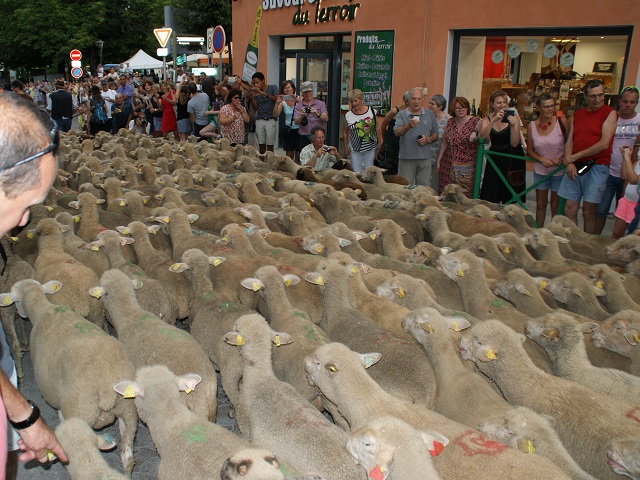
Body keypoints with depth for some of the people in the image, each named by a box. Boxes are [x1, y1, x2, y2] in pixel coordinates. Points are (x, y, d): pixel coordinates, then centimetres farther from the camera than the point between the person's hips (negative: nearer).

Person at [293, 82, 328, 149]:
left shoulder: (321, 104, 9)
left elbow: (326, 119, -4)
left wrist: (318, 114, -24)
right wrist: (301, 115, -25)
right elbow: (296, 122, -4)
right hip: (304, 137, 0)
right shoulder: (298, 106, 8)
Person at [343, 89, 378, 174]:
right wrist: (346, 148, 7)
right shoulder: (348, 115, -3)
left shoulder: (372, 111, -3)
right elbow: (345, 132, 7)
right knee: (356, 173, 2)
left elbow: (376, 128, 6)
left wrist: (378, 144, 6)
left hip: (370, 148, 0)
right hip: (355, 149, 0)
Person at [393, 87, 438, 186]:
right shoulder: (401, 115, 0)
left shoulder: (430, 114, 10)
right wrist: (408, 126, -35)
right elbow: (397, 132, -16)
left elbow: (435, 134, 14)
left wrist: (429, 139, -8)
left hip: (425, 158, 2)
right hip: (406, 157, -2)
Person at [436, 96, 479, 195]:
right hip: (448, 164, 4)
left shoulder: (475, 122, -2)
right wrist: (438, 160, 13)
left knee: (465, 194, -5)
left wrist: (475, 135, -26)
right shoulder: (450, 122, 10)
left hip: (466, 166, -3)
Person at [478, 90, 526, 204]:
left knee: (509, 199, 4)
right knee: (491, 196, -1)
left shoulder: (514, 117, -5)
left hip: (512, 160, -2)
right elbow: (483, 136, -20)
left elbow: (514, 143, -12)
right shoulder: (487, 119, 2)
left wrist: (513, 125, -24)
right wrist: (494, 120, -30)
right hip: (495, 158, 2)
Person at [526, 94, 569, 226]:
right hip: (540, 171, 2)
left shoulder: (562, 122, -11)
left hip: (559, 170, -2)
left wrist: (562, 158, -19)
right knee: (540, 204, 12)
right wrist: (542, 159, -12)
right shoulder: (532, 126, -3)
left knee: (556, 205, 7)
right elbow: (530, 150, 5)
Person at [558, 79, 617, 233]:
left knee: (588, 210, -3)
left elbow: (604, 144, -11)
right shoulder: (577, 115, 16)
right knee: (569, 209, 3)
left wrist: (575, 156, -9)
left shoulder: (610, 113, -1)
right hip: (575, 167, 5)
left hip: (597, 166, -5)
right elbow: (569, 141, 10)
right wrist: (569, 162, -8)